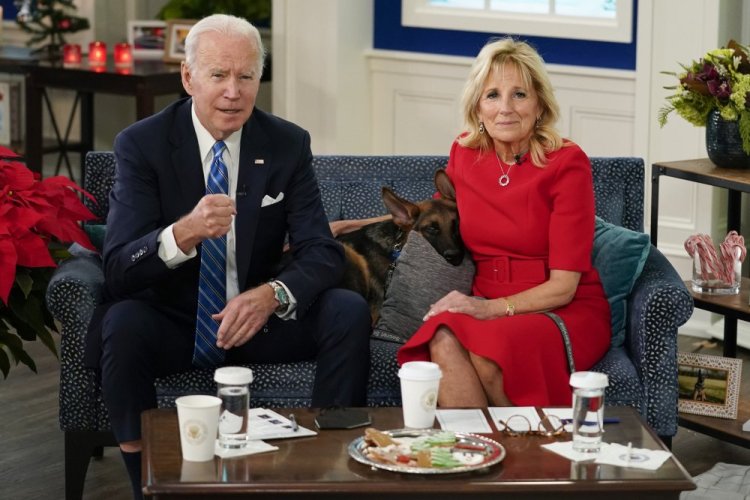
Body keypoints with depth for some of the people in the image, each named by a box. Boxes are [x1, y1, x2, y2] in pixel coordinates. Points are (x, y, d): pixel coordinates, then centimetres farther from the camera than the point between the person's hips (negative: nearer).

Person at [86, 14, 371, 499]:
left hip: (258, 316, 2)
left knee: (350, 312, -22)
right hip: (172, 320, -2)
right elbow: (118, 271, -18)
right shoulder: (141, 144, -10)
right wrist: (184, 233, -40)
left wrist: (271, 296, -31)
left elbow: (323, 254, -8)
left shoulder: (289, 144, -3)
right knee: (121, 323, -33)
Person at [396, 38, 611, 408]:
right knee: (444, 340, -32)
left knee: (489, 350, -35)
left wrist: (493, 308, -23)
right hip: (484, 306, 3)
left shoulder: (567, 163, -9)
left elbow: (563, 286, -11)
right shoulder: (464, 153, 5)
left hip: (566, 312, -3)